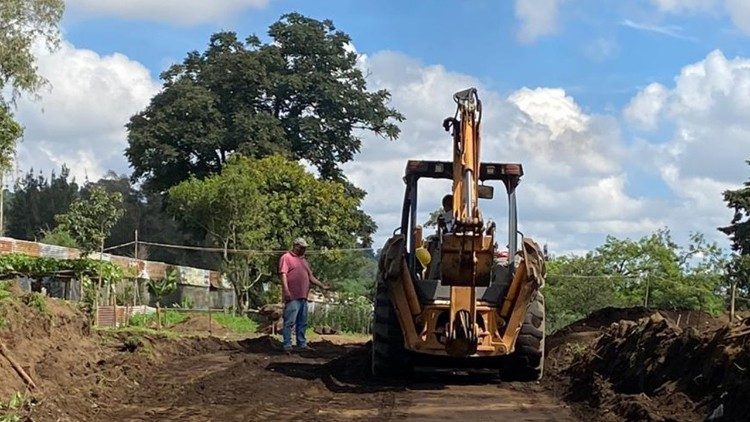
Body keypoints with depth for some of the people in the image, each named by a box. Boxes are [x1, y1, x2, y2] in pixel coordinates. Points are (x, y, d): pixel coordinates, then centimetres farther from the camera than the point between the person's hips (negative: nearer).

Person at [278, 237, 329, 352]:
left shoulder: (303, 260, 24)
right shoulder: (286, 258, -2)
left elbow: (310, 276, 26)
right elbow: (283, 274, -12)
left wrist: (322, 285, 17)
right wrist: (286, 290, -22)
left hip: (303, 297, 8)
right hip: (292, 297, -8)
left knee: (302, 322, 10)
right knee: (289, 321, -8)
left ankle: (302, 344, 16)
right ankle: (287, 345, -7)